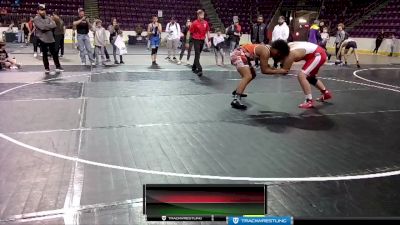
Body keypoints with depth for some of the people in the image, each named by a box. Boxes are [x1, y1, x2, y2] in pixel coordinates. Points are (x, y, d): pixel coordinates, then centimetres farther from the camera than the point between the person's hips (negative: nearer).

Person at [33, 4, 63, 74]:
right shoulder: (36, 19, -5)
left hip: (51, 38, 4)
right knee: (45, 54, 3)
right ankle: (47, 68, 13)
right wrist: (49, 26, -9)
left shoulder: (48, 18, 10)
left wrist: (46, 27, -14)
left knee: (54, 53, 10)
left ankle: (58, 66, 22)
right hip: (42, 39, -4)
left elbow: (54, 25, -4)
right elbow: (42, 27, -20)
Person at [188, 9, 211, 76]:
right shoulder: (195, 23, -8)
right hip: (196, 40, -5)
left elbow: (207, 32, 14)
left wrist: (208, 41, 9)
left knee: (198, 55, 15)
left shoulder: (205, 23, 5)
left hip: (202, 40, 5)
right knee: (197, 55, -10)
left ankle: (194, 67, 29)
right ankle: (199, 70, -15)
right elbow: (190, 32, -3)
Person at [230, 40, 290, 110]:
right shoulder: (265, 52, -22)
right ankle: (235, 100, -38)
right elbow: (264, 70, -22)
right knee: (248, 76, -27)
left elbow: (265, 66, 15)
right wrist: (279, 71, -18)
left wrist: (276, 69, 5)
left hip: (240, 54, 11)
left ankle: (237, 92, 40)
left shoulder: (268, 49, 6)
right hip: (238, 54, -11)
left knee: (252, 75, 26)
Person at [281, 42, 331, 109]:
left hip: (318, 55, -10)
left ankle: (309, 101, -17)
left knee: (301, 76, -20)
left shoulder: (291, 54, -28)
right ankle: (326, 93, 42)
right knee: (309, 77, 25)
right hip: (318, 52, 10)